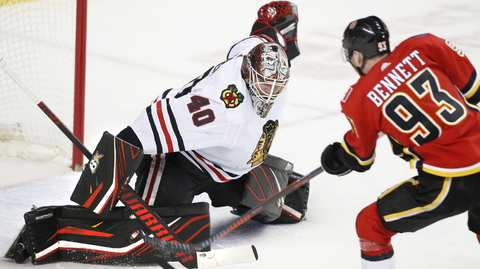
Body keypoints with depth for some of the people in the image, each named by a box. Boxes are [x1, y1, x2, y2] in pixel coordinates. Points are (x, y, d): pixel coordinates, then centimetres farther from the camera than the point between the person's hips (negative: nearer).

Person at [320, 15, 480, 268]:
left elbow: (359, 159, 12)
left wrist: (336, 156, 33)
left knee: (371, 224, 12)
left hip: (450, 181, -5)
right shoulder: (420, 47, 3)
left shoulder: (359, 99, -2)